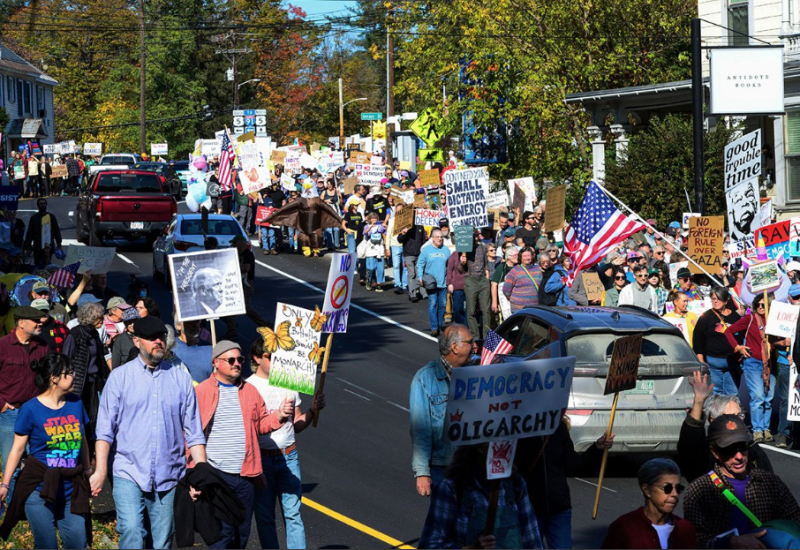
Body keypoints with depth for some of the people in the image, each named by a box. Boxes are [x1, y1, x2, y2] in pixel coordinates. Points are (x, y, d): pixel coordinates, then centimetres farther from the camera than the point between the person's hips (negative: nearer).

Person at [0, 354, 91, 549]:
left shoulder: (76, 403, 7)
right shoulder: (30, 409, -6)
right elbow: (17, 449, -2)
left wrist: (87, 471, 22)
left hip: (71, 490, 4)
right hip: (39, 490, -4)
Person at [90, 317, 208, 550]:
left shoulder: (181, 379, 10)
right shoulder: (120, 377, 5)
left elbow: (194, 432, 11)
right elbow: (105, 429, 2)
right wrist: (101, 470, -7)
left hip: (168, 478, 2)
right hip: (129, 474, -2)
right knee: (131, 531, -21)